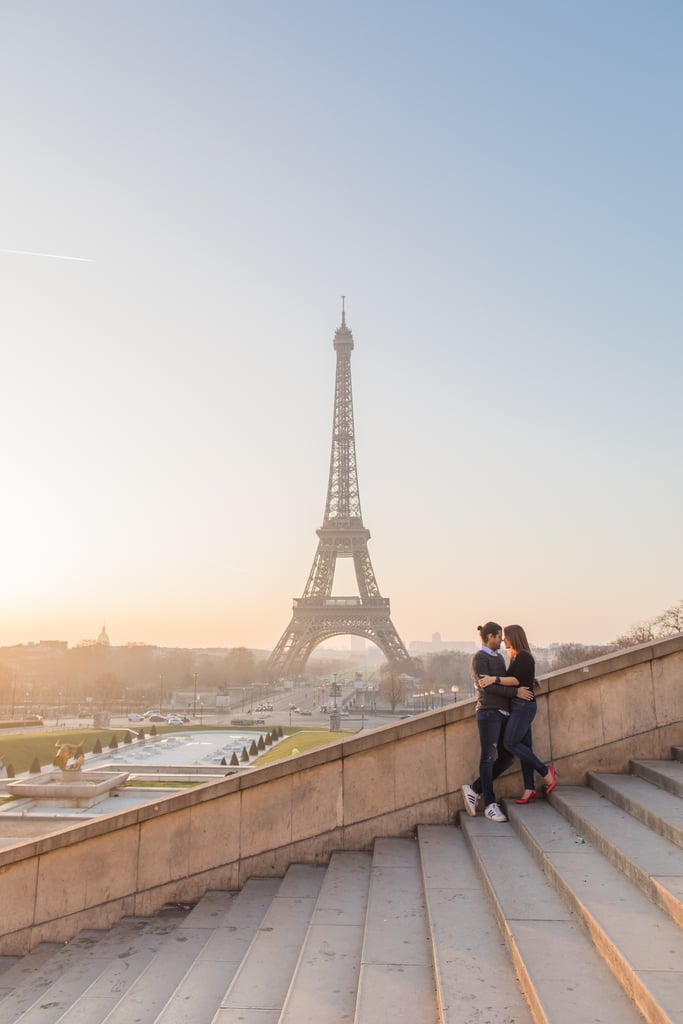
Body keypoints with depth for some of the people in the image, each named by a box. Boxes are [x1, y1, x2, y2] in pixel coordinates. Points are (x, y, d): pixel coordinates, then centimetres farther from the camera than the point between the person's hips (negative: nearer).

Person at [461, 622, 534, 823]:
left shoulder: (499, 657, 19)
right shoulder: (479, 658, -6)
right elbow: (486, 686, -15)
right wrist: (516, 692, -14)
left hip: (504, 712, 8)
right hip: (489, 712, -8)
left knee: (506, 757, 4)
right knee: (488, 758, -4)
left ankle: (474, 790, 11)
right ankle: (490, 805, 1)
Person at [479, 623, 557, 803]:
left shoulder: (524, 656, -11)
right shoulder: (516, 657, 17)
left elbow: (517, 680, -20)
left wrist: (495, 679, -30)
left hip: (524, 705, -10)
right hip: (518, 706, 10)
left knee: (510, 743, -13)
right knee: (523, 747, 6)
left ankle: (546, 772, -3)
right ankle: (529, 789, 8)